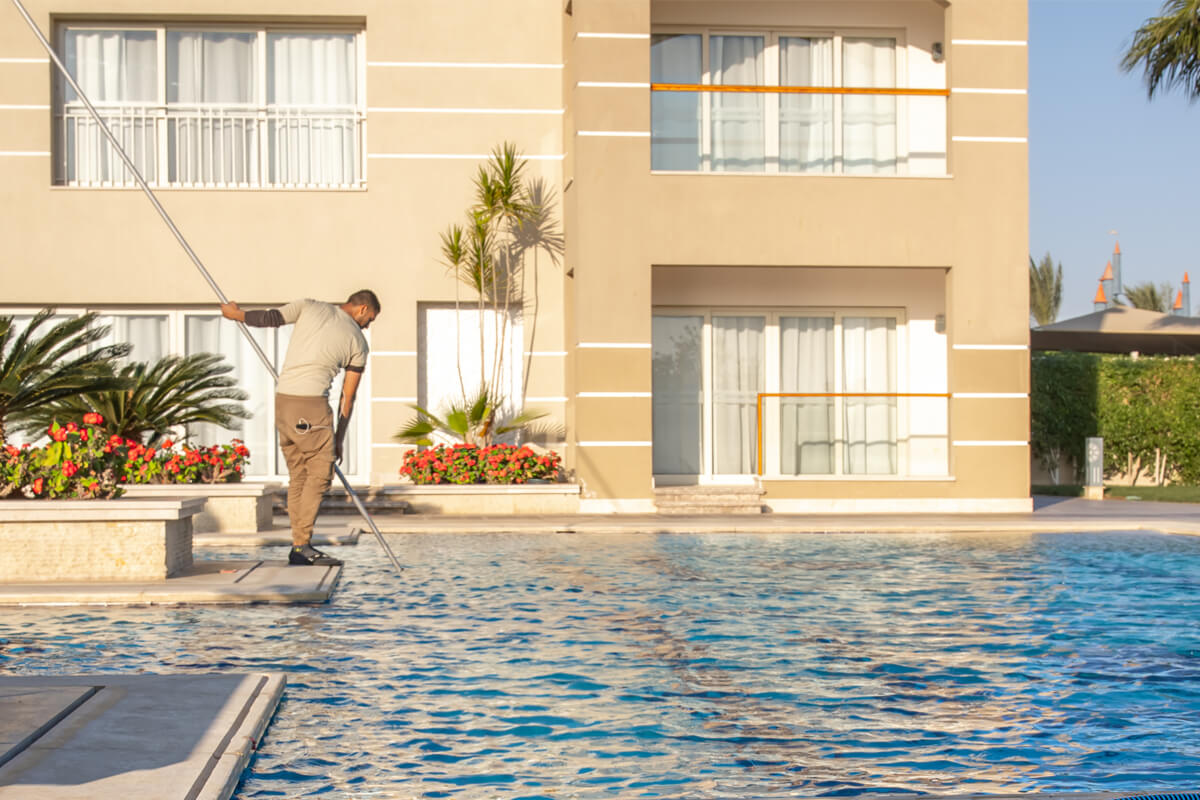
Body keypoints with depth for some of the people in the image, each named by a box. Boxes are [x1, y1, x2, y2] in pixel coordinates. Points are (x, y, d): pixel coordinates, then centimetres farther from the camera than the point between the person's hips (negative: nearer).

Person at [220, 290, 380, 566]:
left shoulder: (310, 307, 9)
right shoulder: (358, 341, 6)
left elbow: (269, 318, 3)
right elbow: (348, 396, 9)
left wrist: (235, 313, 22)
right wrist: (339, 438, 16)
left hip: (282, 399, 6)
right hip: (311, 403, -5)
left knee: (298, 475, 11)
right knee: (320, 473, 0)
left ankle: (299, 546, 13)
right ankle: (302, 544, -7)